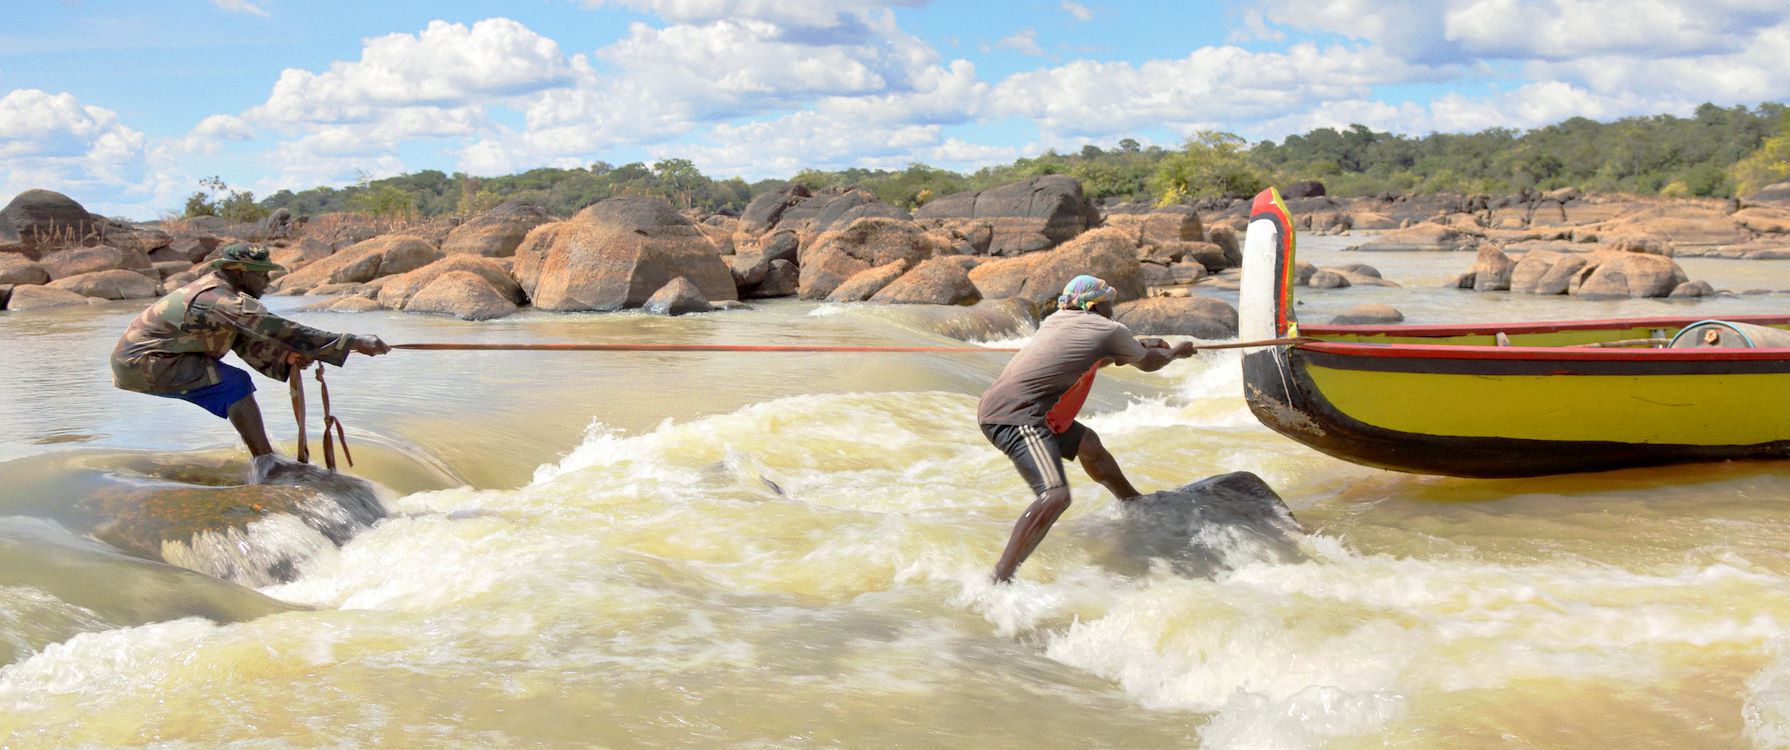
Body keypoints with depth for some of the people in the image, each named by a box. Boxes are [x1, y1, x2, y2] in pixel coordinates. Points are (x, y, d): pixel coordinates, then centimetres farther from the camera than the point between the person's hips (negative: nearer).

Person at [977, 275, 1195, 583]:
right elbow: (1147, 363, 20)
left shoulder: (1056, 320, 21)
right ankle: (999, 578, -36)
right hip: (1016, 415, -9)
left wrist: (1139, 345, 48)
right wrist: (1176, 351, 41)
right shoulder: (1110, 330, 1)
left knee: (1088, 443, 28)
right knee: (1056, 496, -25)